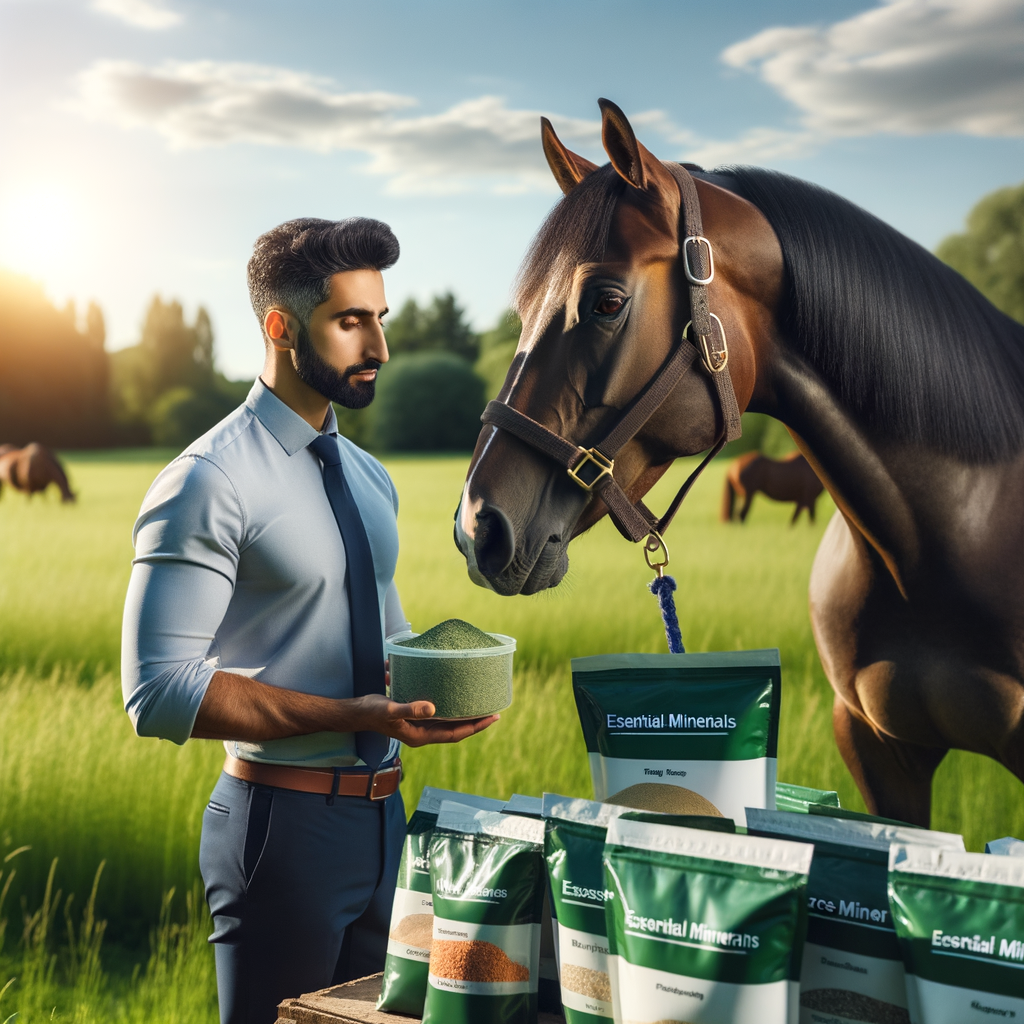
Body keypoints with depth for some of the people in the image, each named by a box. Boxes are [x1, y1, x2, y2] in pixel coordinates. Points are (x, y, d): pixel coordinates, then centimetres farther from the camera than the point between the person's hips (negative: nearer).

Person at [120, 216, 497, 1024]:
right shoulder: (208, 482, -14)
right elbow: (159, 690, -20)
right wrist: (349, 714, -25)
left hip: (385, 814, 8)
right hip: (284, 822, -8)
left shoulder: (371, 478, 12)